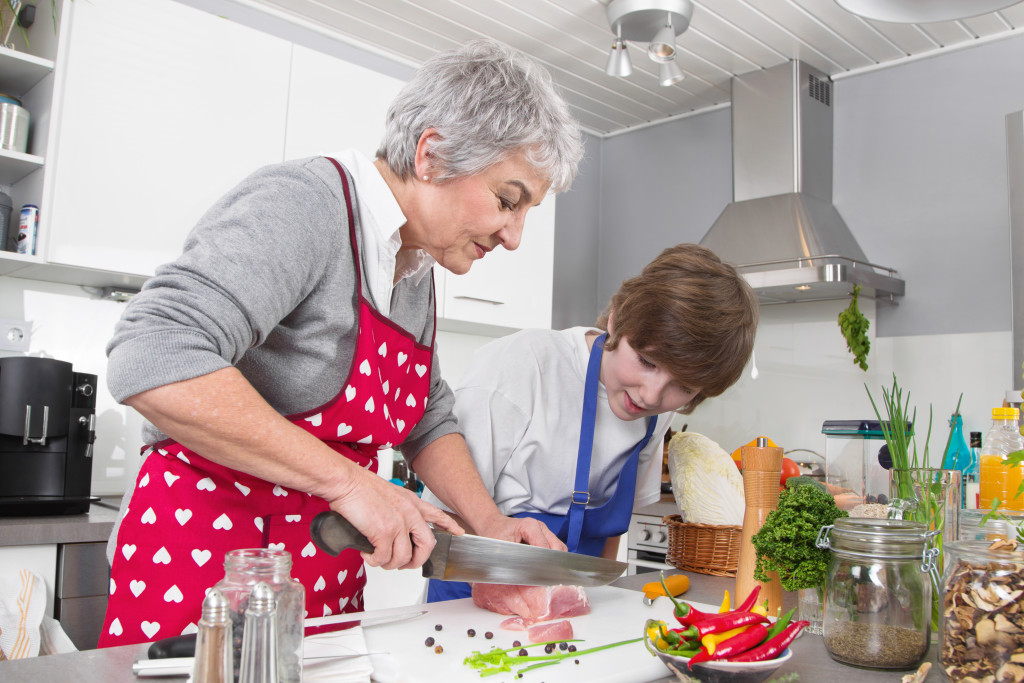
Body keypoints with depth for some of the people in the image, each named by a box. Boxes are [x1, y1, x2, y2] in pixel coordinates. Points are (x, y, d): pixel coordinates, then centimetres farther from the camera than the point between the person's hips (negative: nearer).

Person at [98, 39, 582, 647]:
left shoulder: (416, 267, 9)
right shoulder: (303, 204, -18)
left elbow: (428, 422, 18)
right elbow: (153, 360, -32)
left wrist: (488, 523, 4)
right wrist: (348, 480, -28)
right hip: (200, 564, -8)